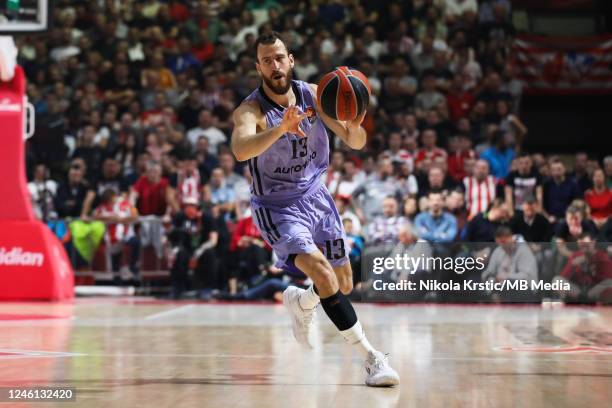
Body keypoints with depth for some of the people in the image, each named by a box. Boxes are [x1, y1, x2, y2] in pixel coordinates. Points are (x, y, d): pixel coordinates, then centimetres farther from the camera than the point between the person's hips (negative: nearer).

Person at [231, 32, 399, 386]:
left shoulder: (314, 95, -8)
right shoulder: (250, 110, -21)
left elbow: (356, 143, -8)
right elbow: (240, 150, -42)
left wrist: (354, 125, -32)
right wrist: (281, 128, -59)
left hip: (315, 196, 5)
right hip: (277, 207, -5)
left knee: (344, 285, 11)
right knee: (321, 271, -27)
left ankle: (300, 301, 45)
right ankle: (371, 356, -22)